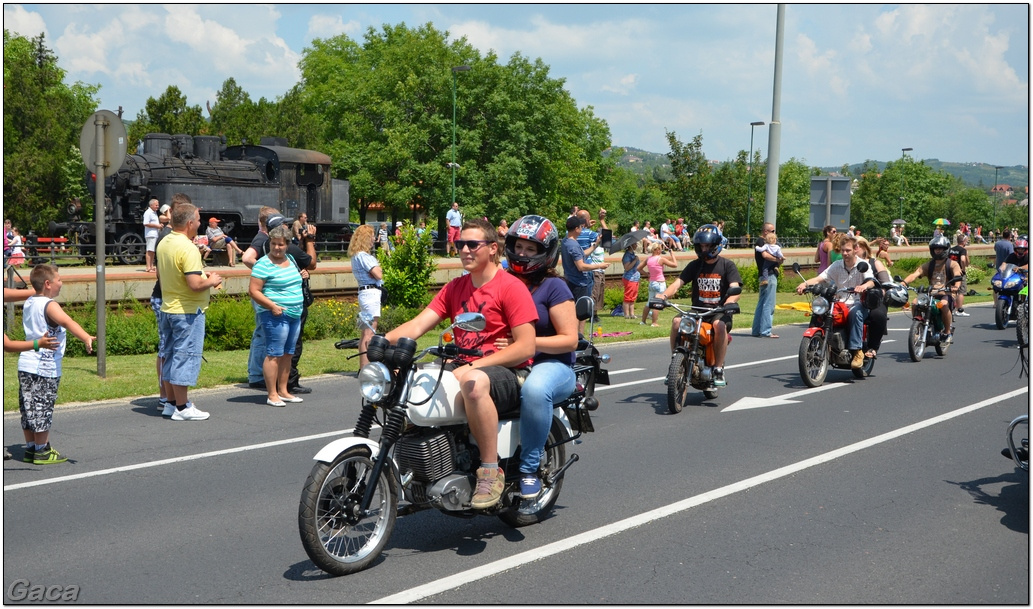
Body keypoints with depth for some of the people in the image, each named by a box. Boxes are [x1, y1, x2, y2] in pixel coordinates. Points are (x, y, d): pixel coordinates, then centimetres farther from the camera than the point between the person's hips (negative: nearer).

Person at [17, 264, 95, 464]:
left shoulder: (29, 303, 12)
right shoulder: (49, 305, -16)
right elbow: (67, 322, -35)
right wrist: (86, 338, -49)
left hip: (25, 364, 9)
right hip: (44, 367, -9)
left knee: (29, 409, 14)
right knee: (42, 409, 0)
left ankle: (30, 448, 23)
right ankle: (42, 451, 8)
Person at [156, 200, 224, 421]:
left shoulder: (163, 243, 8)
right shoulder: (188, 248, -21)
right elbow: (195, 284, -29)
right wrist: (212, 281, -8)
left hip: (168, 308, 9)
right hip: (187, 311, -9)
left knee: (170, 356, 15)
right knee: (186, 357, -2)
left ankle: (171, 402, 25)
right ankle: (182, 408, 3)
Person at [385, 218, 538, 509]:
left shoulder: (511, 287, -6)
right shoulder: (455, 288, 15)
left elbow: (526, 347, -14)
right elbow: (418, 324, 5)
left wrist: (473, 366, -20)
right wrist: (383, 339, -15)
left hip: (508, 373, -7)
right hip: (464, 367, 7)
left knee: (474, 383, -40)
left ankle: (491, 473, -28)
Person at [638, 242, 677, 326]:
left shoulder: (648, 258, 2)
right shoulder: (661, 259, -14)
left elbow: (639, 268, 9)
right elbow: (675, 265, -10)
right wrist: (672, 254, 0)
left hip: (651, 283, 7)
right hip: (660, 283, -7)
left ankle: (643, 321, 22)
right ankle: (654, 323, -1)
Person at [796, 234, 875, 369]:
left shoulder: (863, 265, -1)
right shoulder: (837, 265, 9)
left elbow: (871, 281, -20)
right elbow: (820, 278, -3)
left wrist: (864, 286, -45)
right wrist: (805, 283, -24)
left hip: (859, 303, -4)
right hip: (840, 303, 4)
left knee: (855, 313, -39)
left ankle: (857, 351, -35)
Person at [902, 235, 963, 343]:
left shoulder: (952, 264, 9)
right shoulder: (928, 265, 17)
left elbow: (957, 275, -12)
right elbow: (915, 274, 1)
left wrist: (956, 286, -36)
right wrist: (903, 282, -20)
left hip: (946, 294, -3)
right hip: (931, 295, 3)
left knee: (943, 304, -38)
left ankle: (947, 332, -20)